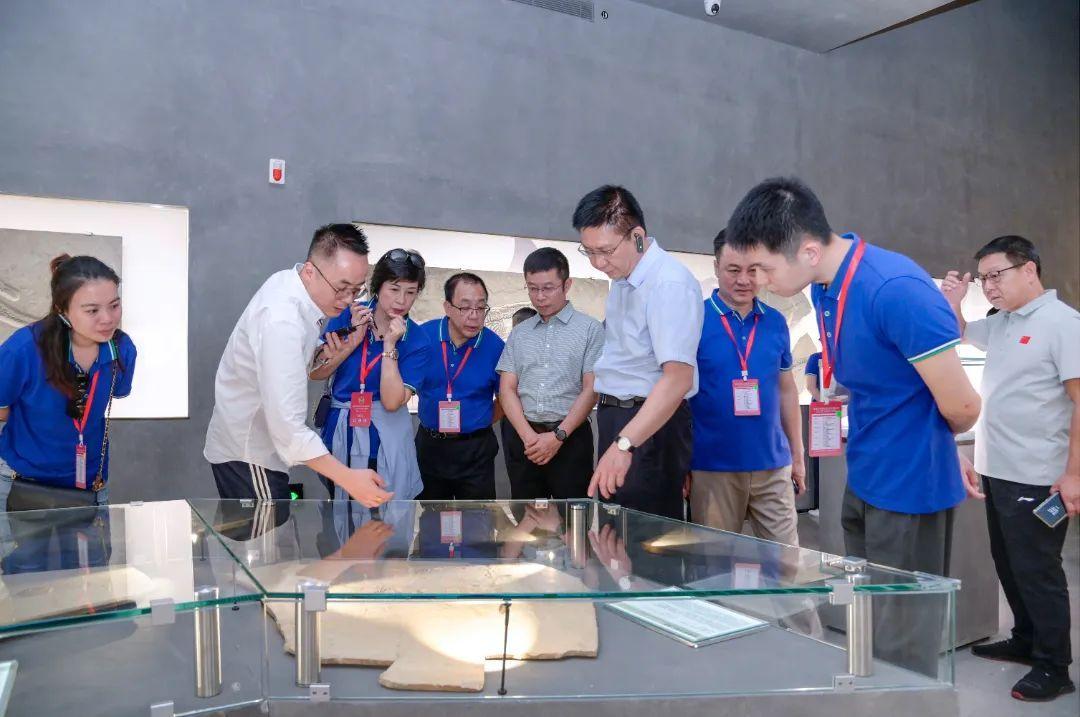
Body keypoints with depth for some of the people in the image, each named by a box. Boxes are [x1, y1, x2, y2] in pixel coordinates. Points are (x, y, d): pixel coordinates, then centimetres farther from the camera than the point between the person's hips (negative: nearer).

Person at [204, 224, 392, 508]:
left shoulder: (291, 282, -2)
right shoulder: (282, 321, -32)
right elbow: (289, 428, -37)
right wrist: (348, 479, -39)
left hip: (250, 444, 9)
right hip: (247, 455, -9)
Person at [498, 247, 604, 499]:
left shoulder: (590, 329, 1)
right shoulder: (519, 334, 13)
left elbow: (591, 390, -4)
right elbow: (507, 389, 7)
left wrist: (558, 436, -11)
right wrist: (528, 436, -7)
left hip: (570, 437, -3)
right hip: (523, 437, 4)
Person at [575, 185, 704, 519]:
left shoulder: (670, 283, -20)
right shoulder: (622, 276, 10)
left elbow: (678, 378, -30)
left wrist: (624, 444, -38)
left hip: (651, 424, -9)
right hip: (615, 416, 9)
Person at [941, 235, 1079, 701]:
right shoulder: (1001, 323, 11)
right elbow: (959, 334, 30)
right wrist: (952, 303, 7)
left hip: (1035, 478, -8)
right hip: (996, 471, 8)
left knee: (1036, 571, 1)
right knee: (1009, 565, 17)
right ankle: (1026, 641, 32)